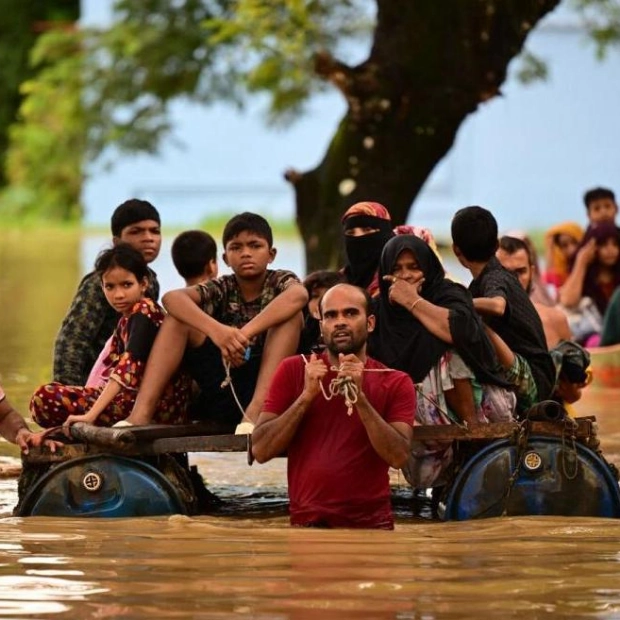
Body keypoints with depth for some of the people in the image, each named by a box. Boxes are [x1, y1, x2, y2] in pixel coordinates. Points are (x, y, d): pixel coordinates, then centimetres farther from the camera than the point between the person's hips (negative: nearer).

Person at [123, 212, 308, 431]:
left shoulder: (280, 281, 3)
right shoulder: (222, 288, 8)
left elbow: (299, 295, -25)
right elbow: (171, 297, -14)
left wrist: (246, 334, -36)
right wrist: (215, 329, -34)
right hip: (222, 387, 2)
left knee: (291, 314, -20)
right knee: (179, 314, -8)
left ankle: (257, 410, -35)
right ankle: (142, 411, -22)